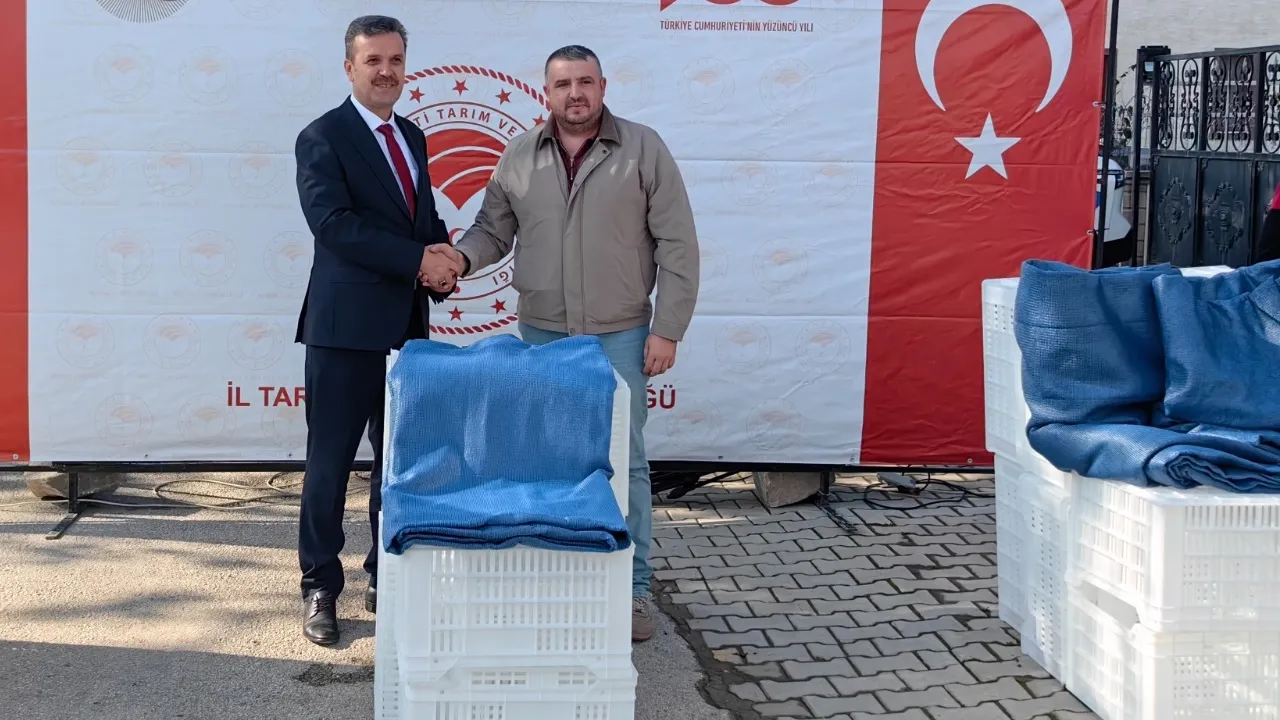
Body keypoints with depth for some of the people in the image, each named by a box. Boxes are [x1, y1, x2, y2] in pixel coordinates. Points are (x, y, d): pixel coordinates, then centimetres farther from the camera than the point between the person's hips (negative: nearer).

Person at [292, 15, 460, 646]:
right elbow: (332, 221, -18)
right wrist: (419, 261, -21)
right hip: (347, 327, -7)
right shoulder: (323, 138, -6)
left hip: (407, 326, 7)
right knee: (331, 462, 0)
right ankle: (320, 588, 11)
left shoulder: (411, 136, 16)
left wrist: (445, 261, -3)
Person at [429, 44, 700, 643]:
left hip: (619, 336, -3)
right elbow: (493, 229, 11)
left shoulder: (643, 149, -5)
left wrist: (667, 330, -8)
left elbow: (677, 246, -5)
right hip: (540, 335, 3)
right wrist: (463, 257, -13)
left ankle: (633, 589, 12)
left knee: (623, 462, 2)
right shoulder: (518, 159, 4)